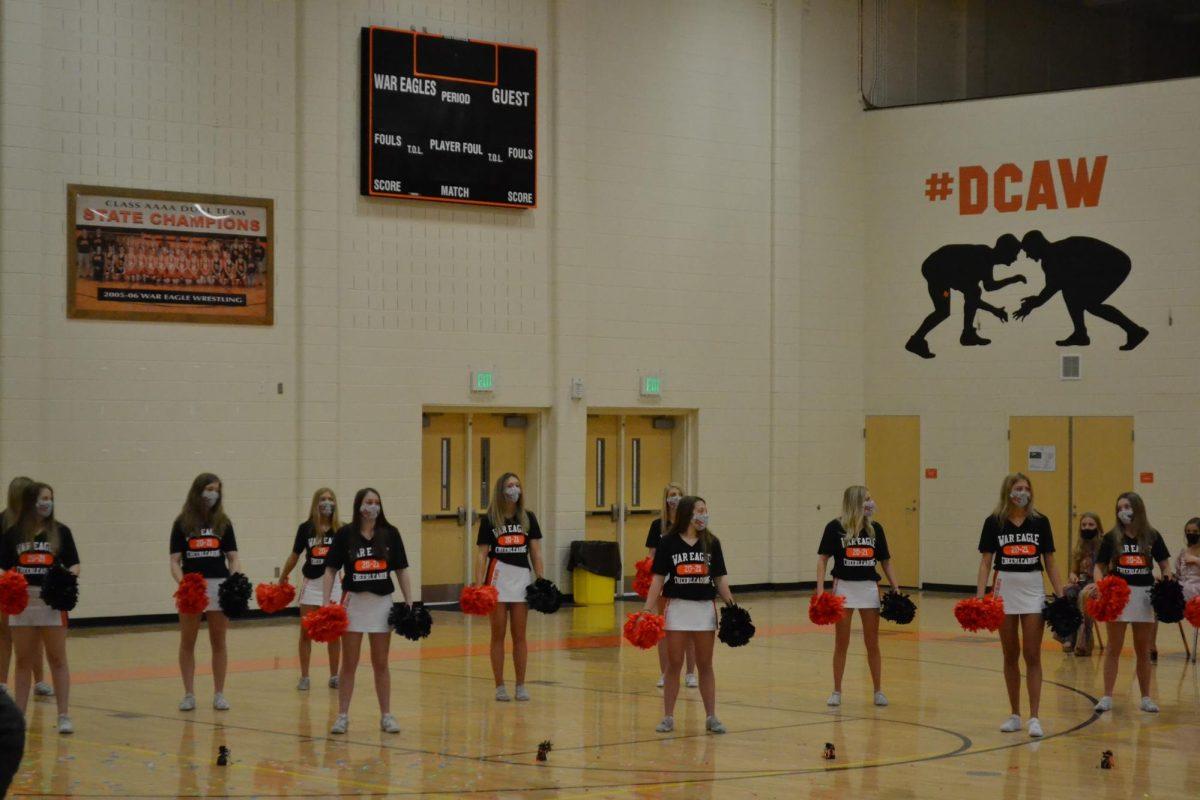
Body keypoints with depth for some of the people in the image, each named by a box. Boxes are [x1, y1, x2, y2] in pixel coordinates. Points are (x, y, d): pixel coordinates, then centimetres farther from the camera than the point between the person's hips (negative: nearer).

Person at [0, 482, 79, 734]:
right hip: (22, 600, 1)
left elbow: (73, 564, 3)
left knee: (57, 659, 0)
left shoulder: (60, 531, 3)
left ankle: (64, 715, 2)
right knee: (23, 660, 9)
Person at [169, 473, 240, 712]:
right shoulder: (182, 523, 3)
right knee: (187, 642, 4)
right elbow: (175, 561, -1)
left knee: (219, 641, 5)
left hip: (219, 585, 1)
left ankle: (219, 694, 12)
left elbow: (233, 558, 6)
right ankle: (189, 694, 12)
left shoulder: (222, 522, 7)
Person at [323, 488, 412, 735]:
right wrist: (326, 602, -10)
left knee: (381, 663, 8)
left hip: (382, 602, 1)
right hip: (353, 601, -1)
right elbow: (331, 570, -2)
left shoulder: (390, 533, 0)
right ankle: (342, 716, 11)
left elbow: (401, 570, 4)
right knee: (349, 664, 4)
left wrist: (409, 602, 1)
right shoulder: (345, 534, -5)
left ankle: (386, 715, 15)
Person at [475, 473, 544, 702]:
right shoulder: (489, 520, 0)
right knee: (498, 634, 3)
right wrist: (479, 584, -10)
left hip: (522, 577, 2)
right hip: (498, 577, -2)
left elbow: (535, 552, 7)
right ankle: (500, 686, 8)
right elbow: (482, 554, -2)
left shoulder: (528, 518, 6)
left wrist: (541, 580, -2)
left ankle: (521, 685, 10)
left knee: (519, 635, 5)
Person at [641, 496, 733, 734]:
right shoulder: (668, 542, -4)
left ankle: (711, 717, 13)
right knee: (674, 664, 3)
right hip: (677, 607, -2)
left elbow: (720, 579, 5)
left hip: (705, 608, 2)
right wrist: (647, 609, -10)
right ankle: (668, 717, 11)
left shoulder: (711, 543, 3)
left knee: (705, 665, 7)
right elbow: (659, 578, -3)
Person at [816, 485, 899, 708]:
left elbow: (885, 561, 9)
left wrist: (896, 589, 2)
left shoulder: (875, 528, 4)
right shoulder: (835, 528, -6)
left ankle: (878, 691, 15)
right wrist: (820, 589, -17)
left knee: (872, 643, 6)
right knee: (841, 642, 5)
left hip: (869, 588, 2)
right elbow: (823, 559, -7)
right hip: (844, 587, -2)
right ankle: (836, 691, 14)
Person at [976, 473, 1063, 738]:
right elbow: (986, 562, -1)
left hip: (1033, 590, 0)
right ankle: (1015, 715, 18)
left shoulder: (1040, 522, 2)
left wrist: (1061, 596, -1)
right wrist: (979, 596, -11)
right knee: (1010, 656, 8)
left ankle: (1034, 717, -4)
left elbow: (1050, 563, 5)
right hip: (1005, 589, 0)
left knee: (1032, 656, -4)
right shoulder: (994, 522, -1)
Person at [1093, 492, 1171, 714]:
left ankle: (1146, 698, 18)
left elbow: (1165, 565, 7)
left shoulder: (1152, 536, 2)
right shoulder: (1112, 537, 0)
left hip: (1144, 594, 1)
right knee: (1113, 648, 1)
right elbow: (1100, 566, 2)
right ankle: (1107, 697, 4)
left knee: (1143, 650, 9)